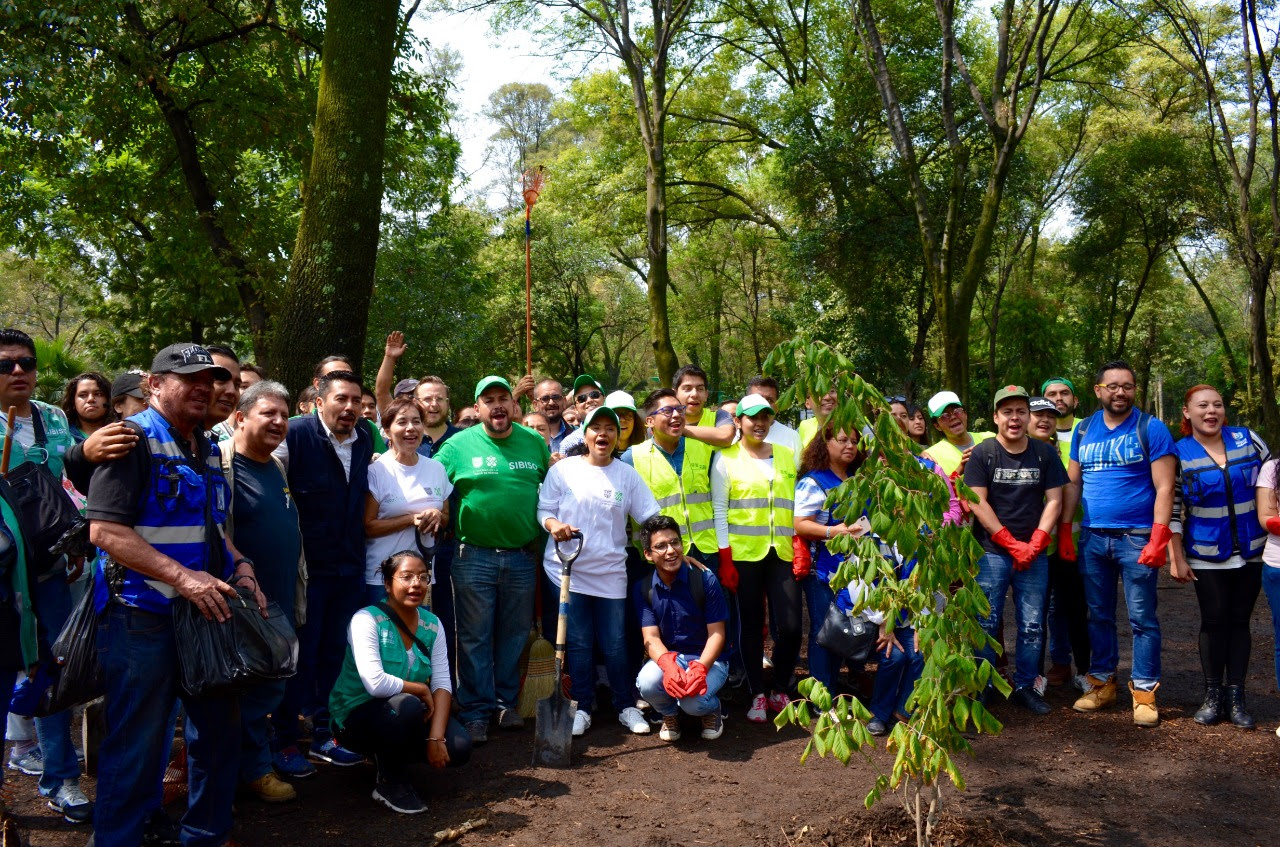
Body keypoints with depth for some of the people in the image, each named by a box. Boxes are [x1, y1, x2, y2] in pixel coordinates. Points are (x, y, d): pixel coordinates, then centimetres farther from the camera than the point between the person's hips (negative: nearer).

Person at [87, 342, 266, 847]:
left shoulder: (206, 449, 15)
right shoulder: (134, 440, -11)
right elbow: (104, 529, -20)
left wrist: (240, 566, 5)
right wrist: (182, 577, -25)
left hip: (208, 612, 8)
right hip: (143, 616, -8)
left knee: (219, 729, 16)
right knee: (136, 747, 2)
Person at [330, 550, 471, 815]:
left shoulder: (431, 624, -2)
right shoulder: (367, 619, -19)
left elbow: (442, 684, -8)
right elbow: (375, 683, -31)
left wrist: (436, 737, -21)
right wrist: (421, 690, -18)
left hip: (409, 714, 6)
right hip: (356, 715, -6)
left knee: (458, 748, -16)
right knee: (406, 705, -36)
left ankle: (391, 755, 14)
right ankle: (390, 783, -10)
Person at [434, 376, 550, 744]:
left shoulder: (534, 443, 6)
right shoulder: (459, 445, -1)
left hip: (522, 557, 2)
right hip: (474, 557, -2)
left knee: (514, 636, 12)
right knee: (475, 638, 4)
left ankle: (505, 703, 26)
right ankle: (475, 712, 14)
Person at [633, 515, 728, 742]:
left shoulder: (705, 579, -11)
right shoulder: (642, 588, -3)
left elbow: (716, 634, -10)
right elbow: (651, 637, -9)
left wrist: (700, 667, -29)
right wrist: (667, 663, -32)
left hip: (707, 659, -2)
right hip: (665, 658, 2)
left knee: (693, 701, -33)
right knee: (647, 682, -32)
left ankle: (712, 709, 8)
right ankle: (669, 713, 6)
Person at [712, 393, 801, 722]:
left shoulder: (787, 457, 14)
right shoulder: (727, 458, 3)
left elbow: (797, 505, 13)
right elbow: (719, 511, -1)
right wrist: (725, 560, -7)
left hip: (782, 553, 3)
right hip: (744, 553, -2)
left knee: (790, 626, -3)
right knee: (752, 625, 4)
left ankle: (780, 692, 17)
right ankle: (757, 696, 16)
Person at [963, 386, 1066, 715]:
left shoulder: (1045, 453, 7)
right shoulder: (982, 454, -1)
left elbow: (1054, 501, 4)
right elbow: (977, 503, -7)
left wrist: (1035, 543, -7)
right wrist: (1012, 544, -10)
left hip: (1034, 553, 3)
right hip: (991, 551, -2)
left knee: (1032, 625, 5)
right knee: (987, 623, 0)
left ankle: (1025, 687, 18)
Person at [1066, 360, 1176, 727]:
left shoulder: (1151, 429, -3)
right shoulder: (1084, 430, 10)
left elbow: (1164, 488, -8)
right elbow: (1073, 483, 12)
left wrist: (1158, 539, -16)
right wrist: (1064, 532, 6)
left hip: (1136, 539, -4)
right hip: (1092, 539, 4)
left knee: (1142, 618, 0)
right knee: (1098, 615, 12)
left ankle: (1145, 692, 9)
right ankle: (1102, 683, 22)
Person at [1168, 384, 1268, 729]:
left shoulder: (1248, 439, -1)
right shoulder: (1178, 453, -6)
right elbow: (1171, 510, -5)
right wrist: (1176, 558, -8)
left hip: (1251, 552, 2)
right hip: (1207, 555, -2)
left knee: (1239, 621, 8)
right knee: (1214, 621, 3)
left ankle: (1235, 696, 15)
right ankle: (1213, 696, 14)